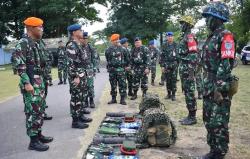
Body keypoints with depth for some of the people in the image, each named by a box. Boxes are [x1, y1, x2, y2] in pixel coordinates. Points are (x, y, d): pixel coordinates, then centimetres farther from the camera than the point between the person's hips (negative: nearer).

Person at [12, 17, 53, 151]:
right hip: (30, 83, -9)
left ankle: (38, 135, 26)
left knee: (40, 110, 15)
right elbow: (19, 65, -19)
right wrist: (27, 83, -23)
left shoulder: (36, 43, 15)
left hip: (39, 81, 9)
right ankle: (33, 141, 4)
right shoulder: (23, 43, -12)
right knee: (33, 112, -4)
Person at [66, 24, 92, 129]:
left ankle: (80, 116, 27)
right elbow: (71, 63, -21)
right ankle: (75, 121, 4)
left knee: (82, 96, 16)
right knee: (76, 98, -4)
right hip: (76, 75, -10)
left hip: (82, 74, 10)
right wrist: (75, 77, -23)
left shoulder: (78, 44, 16)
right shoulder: (71, 45, -15)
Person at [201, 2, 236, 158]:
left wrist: (219, 88, -23)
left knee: (219, 123, -1)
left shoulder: (225, 36, -12)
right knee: (209, 121, 15)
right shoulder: (211, 37, 16)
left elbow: (226, 65, -20)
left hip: (220, 88, -9)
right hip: (209, 87, 9)